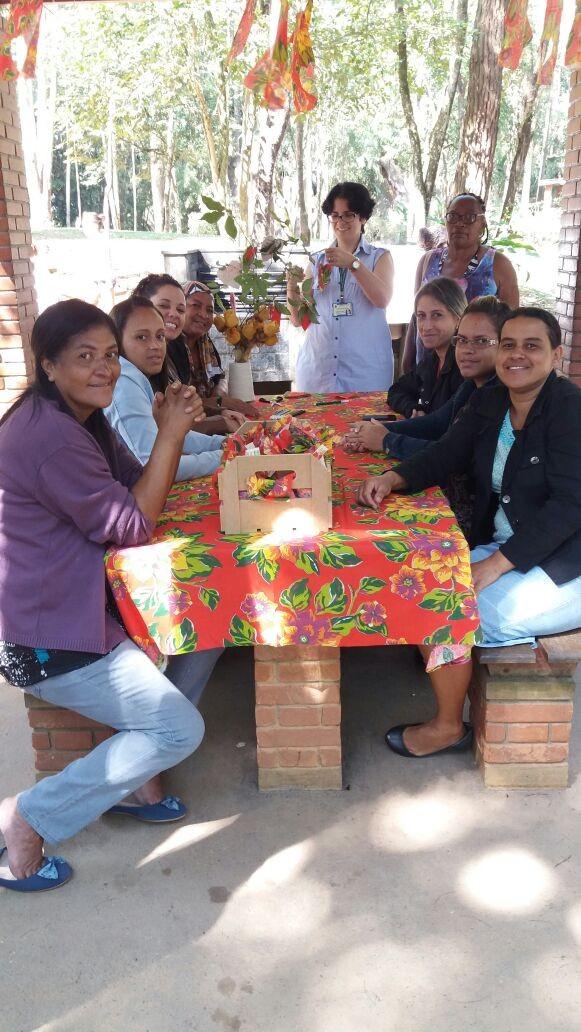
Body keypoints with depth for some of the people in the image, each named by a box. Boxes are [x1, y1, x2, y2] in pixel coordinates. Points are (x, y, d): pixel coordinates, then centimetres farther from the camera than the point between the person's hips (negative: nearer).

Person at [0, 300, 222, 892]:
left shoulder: (83, 418, 9)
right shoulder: (49, 434, -24)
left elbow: (137, 490, 10)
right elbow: (132, 527, -20)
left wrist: (170, 430, -6)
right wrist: (170, 435, -15)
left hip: (76, 609, 10)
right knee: (181, 730, -8)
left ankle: (133, 777, 20)